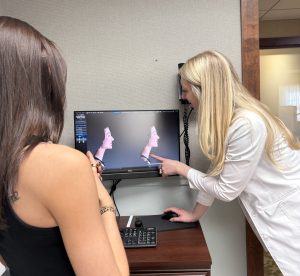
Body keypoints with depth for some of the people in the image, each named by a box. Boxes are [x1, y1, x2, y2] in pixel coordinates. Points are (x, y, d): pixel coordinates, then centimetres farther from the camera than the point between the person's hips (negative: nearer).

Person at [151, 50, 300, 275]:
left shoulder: (246, 124, -30)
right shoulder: (224, 119, -2)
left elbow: (226, 190, -20)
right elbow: (216, 172, 5)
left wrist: (181, 169, -8)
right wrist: (195, 214, 12)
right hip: (275, 211, 8)